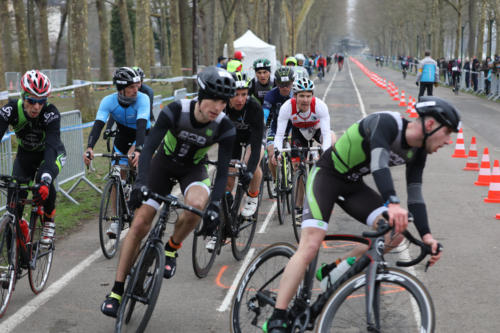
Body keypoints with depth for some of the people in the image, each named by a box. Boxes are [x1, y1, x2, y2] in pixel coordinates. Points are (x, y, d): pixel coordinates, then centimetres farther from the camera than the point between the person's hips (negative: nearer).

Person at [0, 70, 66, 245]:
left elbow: (52, 147, -44)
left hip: (50, 153, -2)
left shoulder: (51, 112, -35)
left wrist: (45, 180, -59)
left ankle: (49, 221, -3)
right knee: (15, 192, -16)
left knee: (44, 184, -30)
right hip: (25, 154, 2)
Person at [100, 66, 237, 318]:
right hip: (164, 163, 0)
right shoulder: (176, 111, -28)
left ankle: (172, 248, -4)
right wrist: (140, 183, -45)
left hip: (193, 169, 0)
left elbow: (222, 170, -23)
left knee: (196, 204, -35)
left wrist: (214, 206, -36)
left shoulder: (225, 127, -24)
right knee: (139, 224, -8)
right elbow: (149, 146, -31)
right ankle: (117, 290, 5)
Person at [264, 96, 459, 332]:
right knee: (310, 246, -22)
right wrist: (393, 204, -57)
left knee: (395, 233, -12)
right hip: (326, 175, -7)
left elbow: (415, 194, -3)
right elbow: (379, 161, -43)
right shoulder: (386, 122, -26)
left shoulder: (417, 152, -3)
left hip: (353, 185, 7)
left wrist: (426, 235, -17)